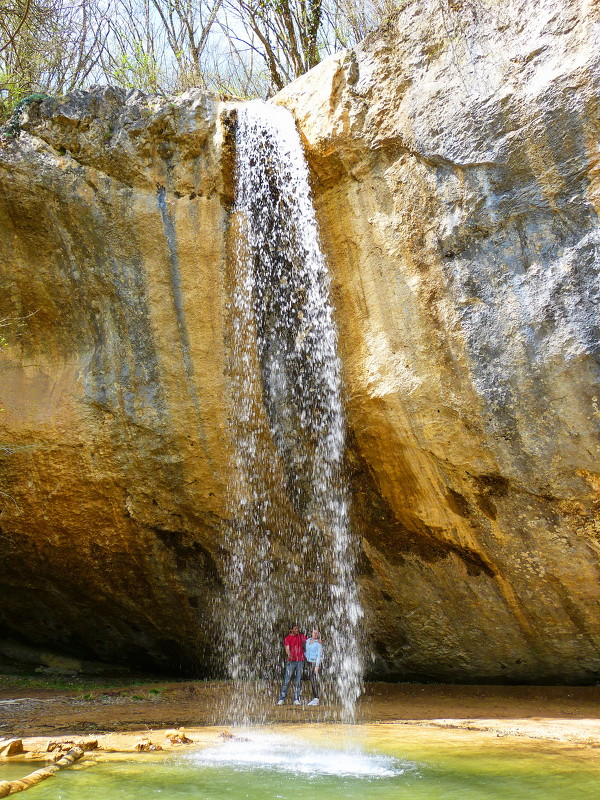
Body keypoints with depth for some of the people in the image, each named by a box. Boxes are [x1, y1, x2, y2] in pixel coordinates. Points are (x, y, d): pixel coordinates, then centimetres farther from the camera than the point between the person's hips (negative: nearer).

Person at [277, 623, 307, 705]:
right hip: (291, 661, -3)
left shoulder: (301, 636, 11)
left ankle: (296, 700, 4)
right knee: (286, 681, -6)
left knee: (297, 681, 3)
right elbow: (287, 649, -13)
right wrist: (288, 654, -36)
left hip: (300, 661, 3)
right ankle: (281, 699, -3)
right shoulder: (287, 638, -1)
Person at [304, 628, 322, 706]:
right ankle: (314, 699, 12)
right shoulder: (307, 641, 12)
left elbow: (319, 655, -12)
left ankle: (317, 700, -9)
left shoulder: (318, 643, -7)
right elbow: (305, 651, 24)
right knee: (311, 680, 7)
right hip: (309, 662, 7)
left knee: (315, 680, -10)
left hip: (315, 662, -7)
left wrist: (317, 666, -17)